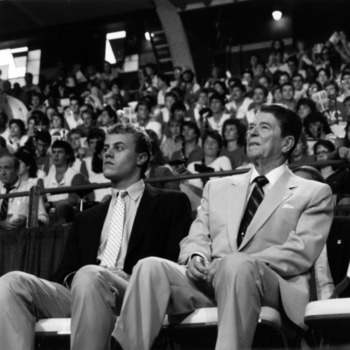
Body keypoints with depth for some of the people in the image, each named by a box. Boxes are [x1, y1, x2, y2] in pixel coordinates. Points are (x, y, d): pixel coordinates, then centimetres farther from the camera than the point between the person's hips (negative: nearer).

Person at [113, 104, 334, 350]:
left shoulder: (314, 193, 14)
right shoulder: (218, 187, 28)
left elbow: (301, 252, -1)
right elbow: (197, 238, 19)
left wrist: (241, 264, -14)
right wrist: (196, 257, -7)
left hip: (272, 285, -3)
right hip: (207, 279, 4)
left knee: (238, 266, -38)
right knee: (150, 267, -26)